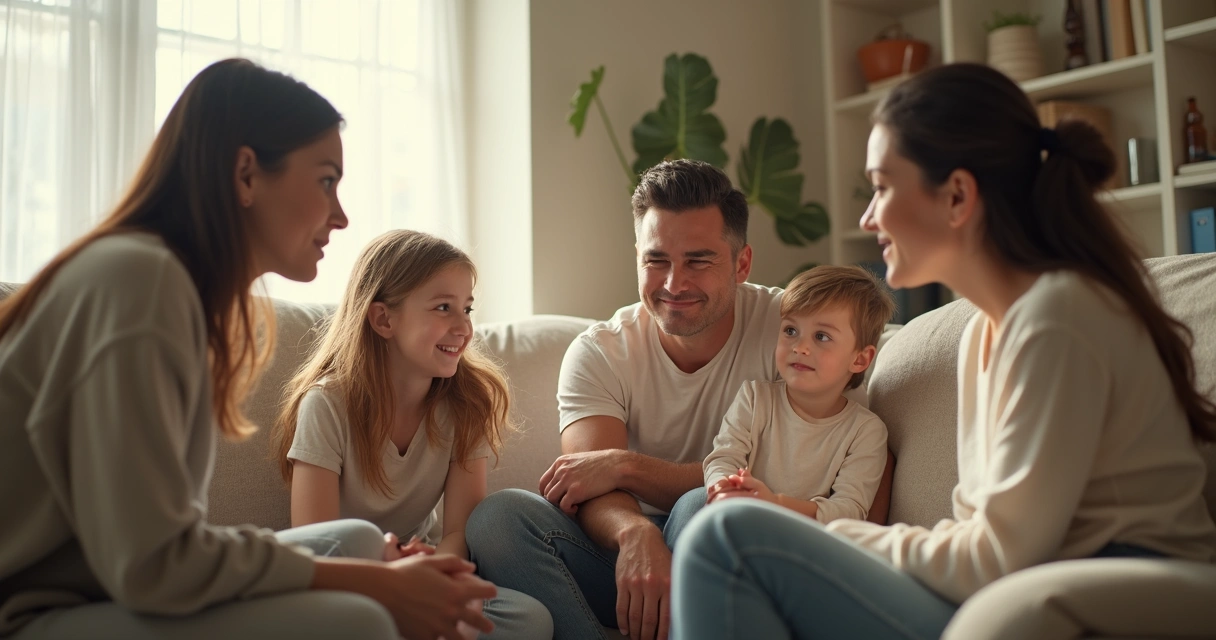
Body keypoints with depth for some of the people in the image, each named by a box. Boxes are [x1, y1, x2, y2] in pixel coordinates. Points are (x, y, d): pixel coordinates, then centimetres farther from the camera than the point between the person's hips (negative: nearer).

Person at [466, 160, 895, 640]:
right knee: (498, 515, -23)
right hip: (626, 550, 3)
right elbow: (595, 492, -16)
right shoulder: (597, 353, -3)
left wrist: (626, 466, -20)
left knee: (700, 508, -35)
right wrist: (636, 533, -41)